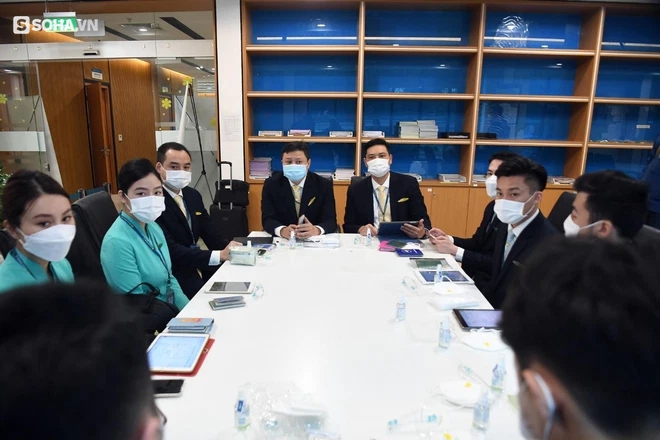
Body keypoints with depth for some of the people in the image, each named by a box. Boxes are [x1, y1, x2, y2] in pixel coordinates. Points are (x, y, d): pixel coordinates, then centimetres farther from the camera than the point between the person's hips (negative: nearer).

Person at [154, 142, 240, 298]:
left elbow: (211, 235, 5)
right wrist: (219, 256, -33)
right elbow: (170, 250, -26)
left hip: (197, 267, 8)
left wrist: (229, 249, -16)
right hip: (172, 275, -7)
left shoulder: (193, 195, 8)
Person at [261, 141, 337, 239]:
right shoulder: (271, 184, -1)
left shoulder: (324, 185, -3)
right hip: (282, 240, 1)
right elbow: (268, 219, -8)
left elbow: (330, 221, -10)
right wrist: (283, 230, -31)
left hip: (314, 240, 0)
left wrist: (316, 230, -32)